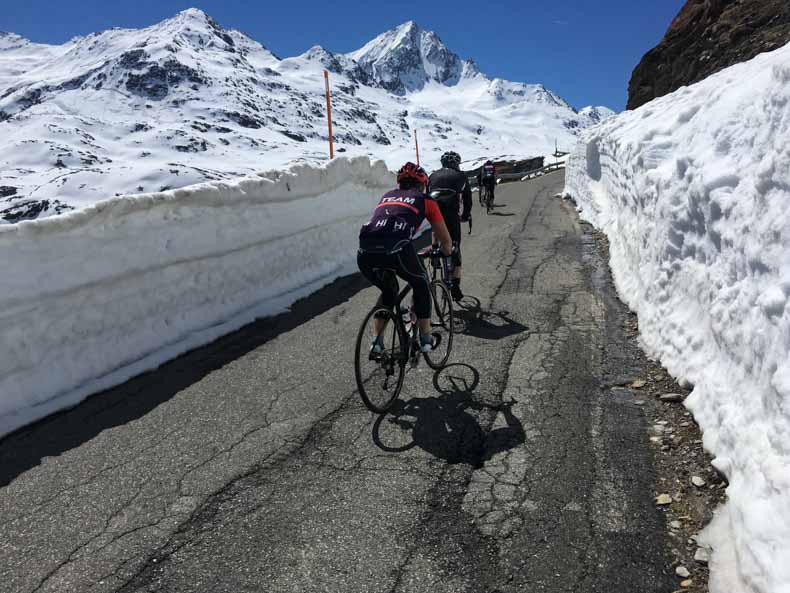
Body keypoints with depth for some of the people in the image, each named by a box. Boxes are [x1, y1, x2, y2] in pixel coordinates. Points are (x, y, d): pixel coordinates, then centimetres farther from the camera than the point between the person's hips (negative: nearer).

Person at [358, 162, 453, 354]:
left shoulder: (387, 196, 33)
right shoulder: (425, 200, 22)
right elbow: (445, 239, 29)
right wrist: (448, 252, 52)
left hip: (365, 255, 4)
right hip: (395, 250, -4)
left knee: (388, 291, 31)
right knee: (421, 285, 26)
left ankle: (376, 341, 25)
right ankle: (426, 339, 26)